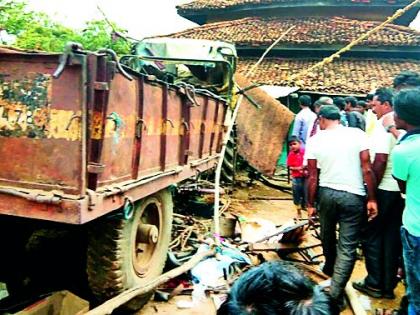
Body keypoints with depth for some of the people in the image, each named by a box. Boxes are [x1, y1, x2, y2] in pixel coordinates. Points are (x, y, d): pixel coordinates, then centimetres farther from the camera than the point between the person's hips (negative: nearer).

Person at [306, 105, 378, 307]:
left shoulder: (315, 140, -2)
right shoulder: (357, 134, -5)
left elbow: (312, 177, -1)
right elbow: (367, 169, -9)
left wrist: (310, 204, 7)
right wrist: (372, 199, -2)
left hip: (326, 193, 2)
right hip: (353, 196, -2)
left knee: (327, 235, 25)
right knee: (348, 247, 4)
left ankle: (329, 267, 50)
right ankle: (335, 294, 3)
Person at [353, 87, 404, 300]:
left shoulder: (383, 127, -15)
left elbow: (380, 161, -21)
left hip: (385, 189, -7)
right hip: (401, 190, 7)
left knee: (372, 236, 7)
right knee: (392, 237, 13)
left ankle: (375, 284, 15)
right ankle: (389, 286, 21)